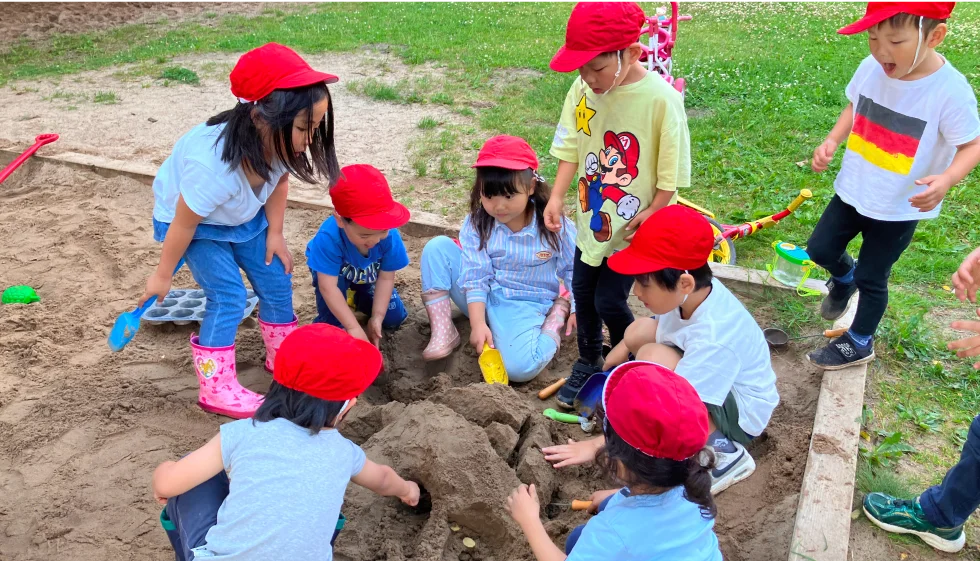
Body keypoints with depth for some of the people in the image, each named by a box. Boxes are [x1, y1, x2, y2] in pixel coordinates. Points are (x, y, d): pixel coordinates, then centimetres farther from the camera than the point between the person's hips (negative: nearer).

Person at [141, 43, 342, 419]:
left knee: (276, 279, 5)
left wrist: (275, 233, -6)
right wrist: (162, 276, -13)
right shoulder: (214, 166, -44)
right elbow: (184, 223, -28)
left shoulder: (280, 141, -28)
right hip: (198, 222, -6)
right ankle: (216, 389, 2)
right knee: (228, 297, -14)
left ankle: (282, 358, 26)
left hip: (245, 217, 6)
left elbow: (279, 180, -4)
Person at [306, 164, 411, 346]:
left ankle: (356, 298, 25)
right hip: (333, 272, -4)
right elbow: (328, 287, -41)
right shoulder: (329, 238, -43)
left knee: (395, 318, 1)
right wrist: (353, 327, -42)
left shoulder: (389, 235, -34)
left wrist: (377, 317, -27)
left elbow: (386, 278, -22)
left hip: (367, 278, 4)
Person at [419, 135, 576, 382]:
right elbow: (476, 277, -14)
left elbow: (574, 268, -2)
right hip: (482, 300, 3)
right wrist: (478, 324, -23)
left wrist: (578, 308, -10)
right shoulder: (477, 223, -11)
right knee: (437, 247, -15)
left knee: (520, 367, -32)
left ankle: (558, 314, -1)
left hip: (525, 306, -3)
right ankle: (443, 331, -11)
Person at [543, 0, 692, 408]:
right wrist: (557, 197, -9)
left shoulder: (661, 98, -23)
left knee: (609, 301, 1)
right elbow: (570, 148, -1)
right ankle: (588, 363, 40)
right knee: (583, 294, 15)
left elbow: (671, 169, -16)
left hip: (634, 225, -5)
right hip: (592, 218, 5)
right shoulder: (582, 90, -10)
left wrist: (651, 213, -15)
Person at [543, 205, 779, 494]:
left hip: (740, 413, -8)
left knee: (653, 357, -30)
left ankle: (724, 454, -14)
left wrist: (597, 444, -31)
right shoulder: (695, 293, -16)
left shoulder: (714, 337, -37)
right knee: (639, 330, -3)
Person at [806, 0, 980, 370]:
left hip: (899, 208, -4)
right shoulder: (871, 69, -12)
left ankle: (859, 344, 34)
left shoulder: (950, 91, -25)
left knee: (871, 278, 9)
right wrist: (832, 141, -9)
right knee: (820, 250, 14)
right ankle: (844, 277, 50)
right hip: (853, 191, 4)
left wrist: (946, 179, -33)